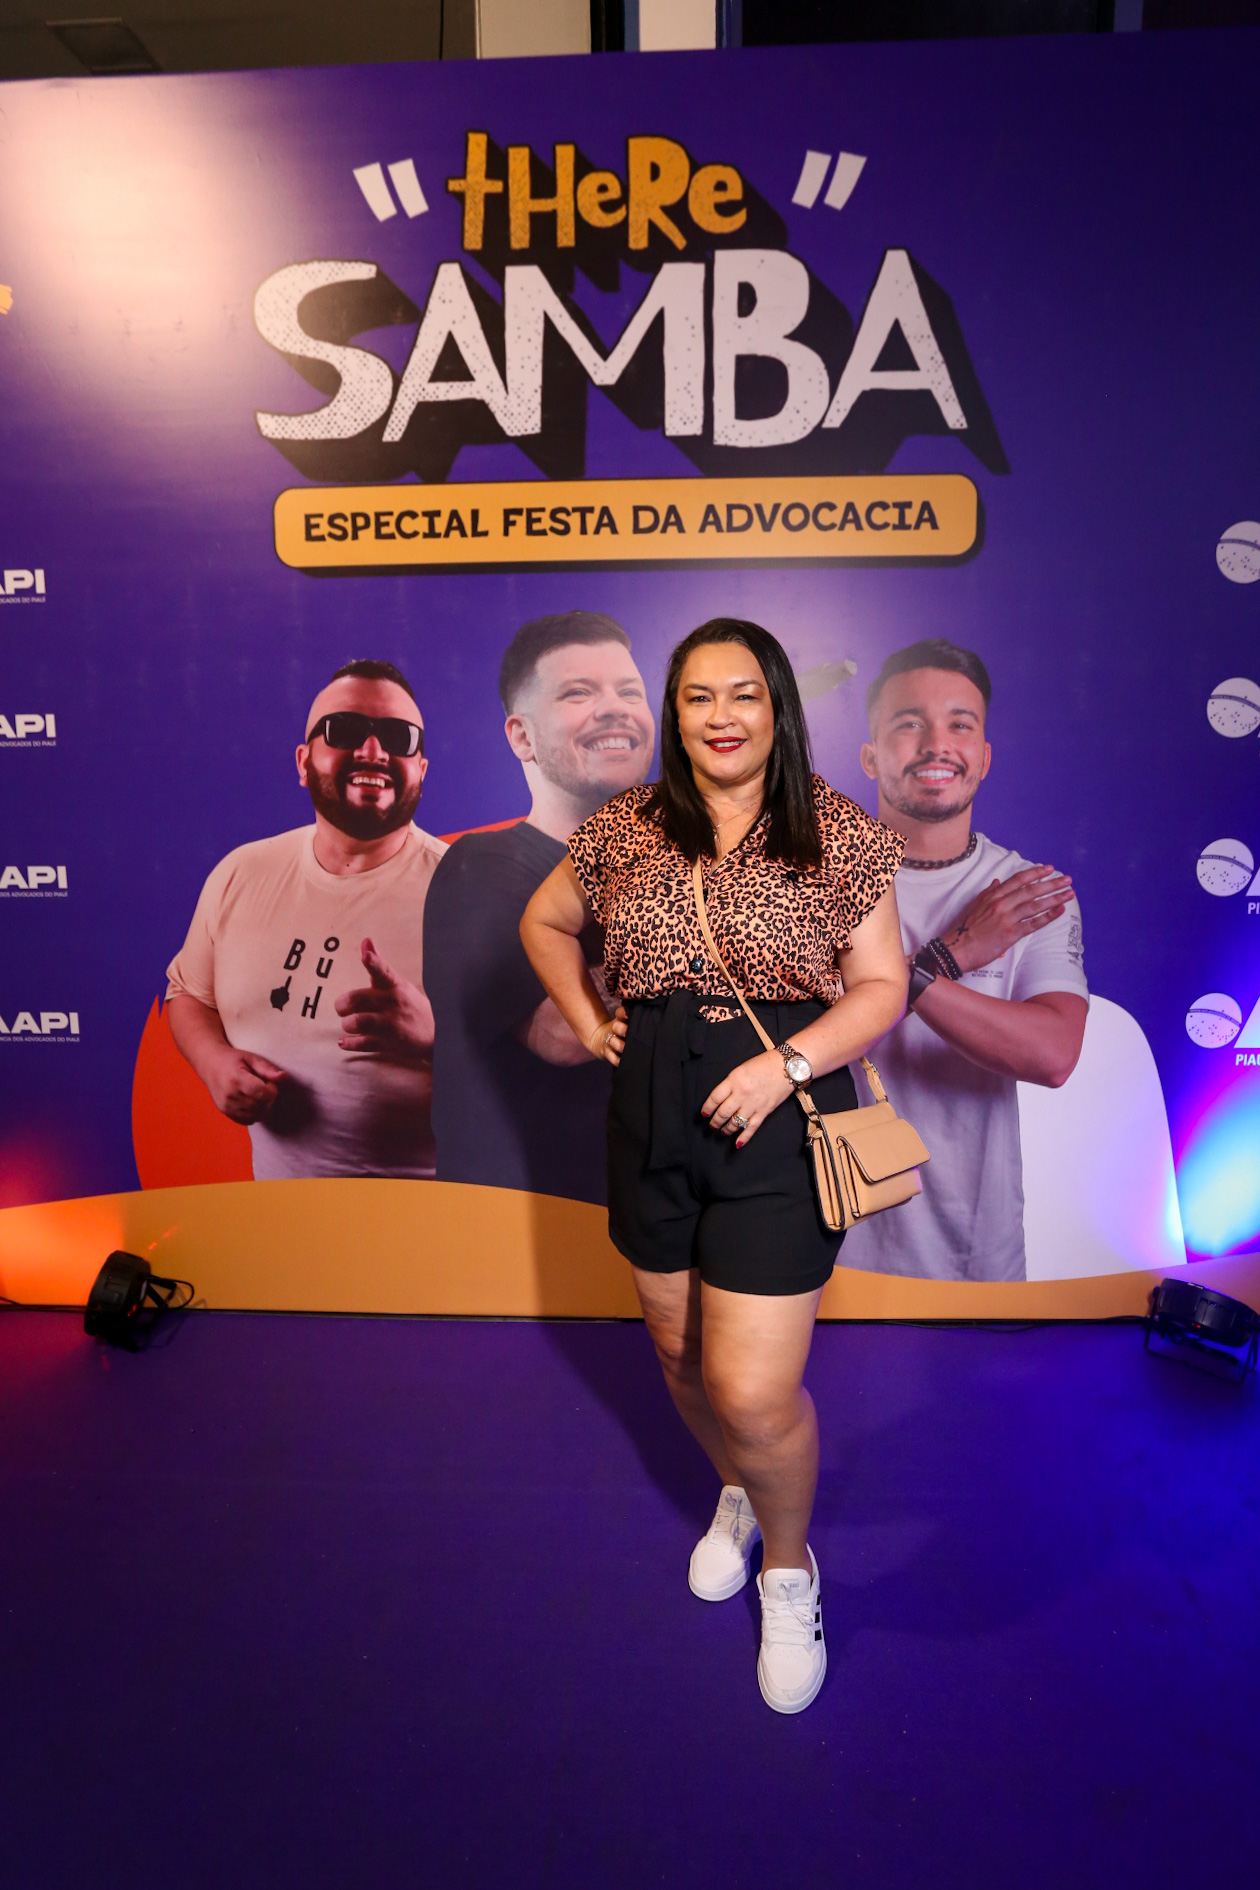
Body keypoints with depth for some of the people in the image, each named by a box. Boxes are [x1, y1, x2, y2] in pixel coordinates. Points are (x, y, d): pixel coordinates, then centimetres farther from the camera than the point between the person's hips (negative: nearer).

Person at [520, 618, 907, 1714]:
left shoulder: (840, 835, -4)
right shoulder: (626, 829, 3)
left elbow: (881, 985, -2)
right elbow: (545, 922, 19)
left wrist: (788, 1063, -16)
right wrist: (588, 1021, 5)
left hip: (780, 1120, -3)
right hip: (652, 1113, 4)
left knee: (755, 1393, -4)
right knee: (679, 1348, 18)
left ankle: (789, 1564, 28)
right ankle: (737, 1496, 50)